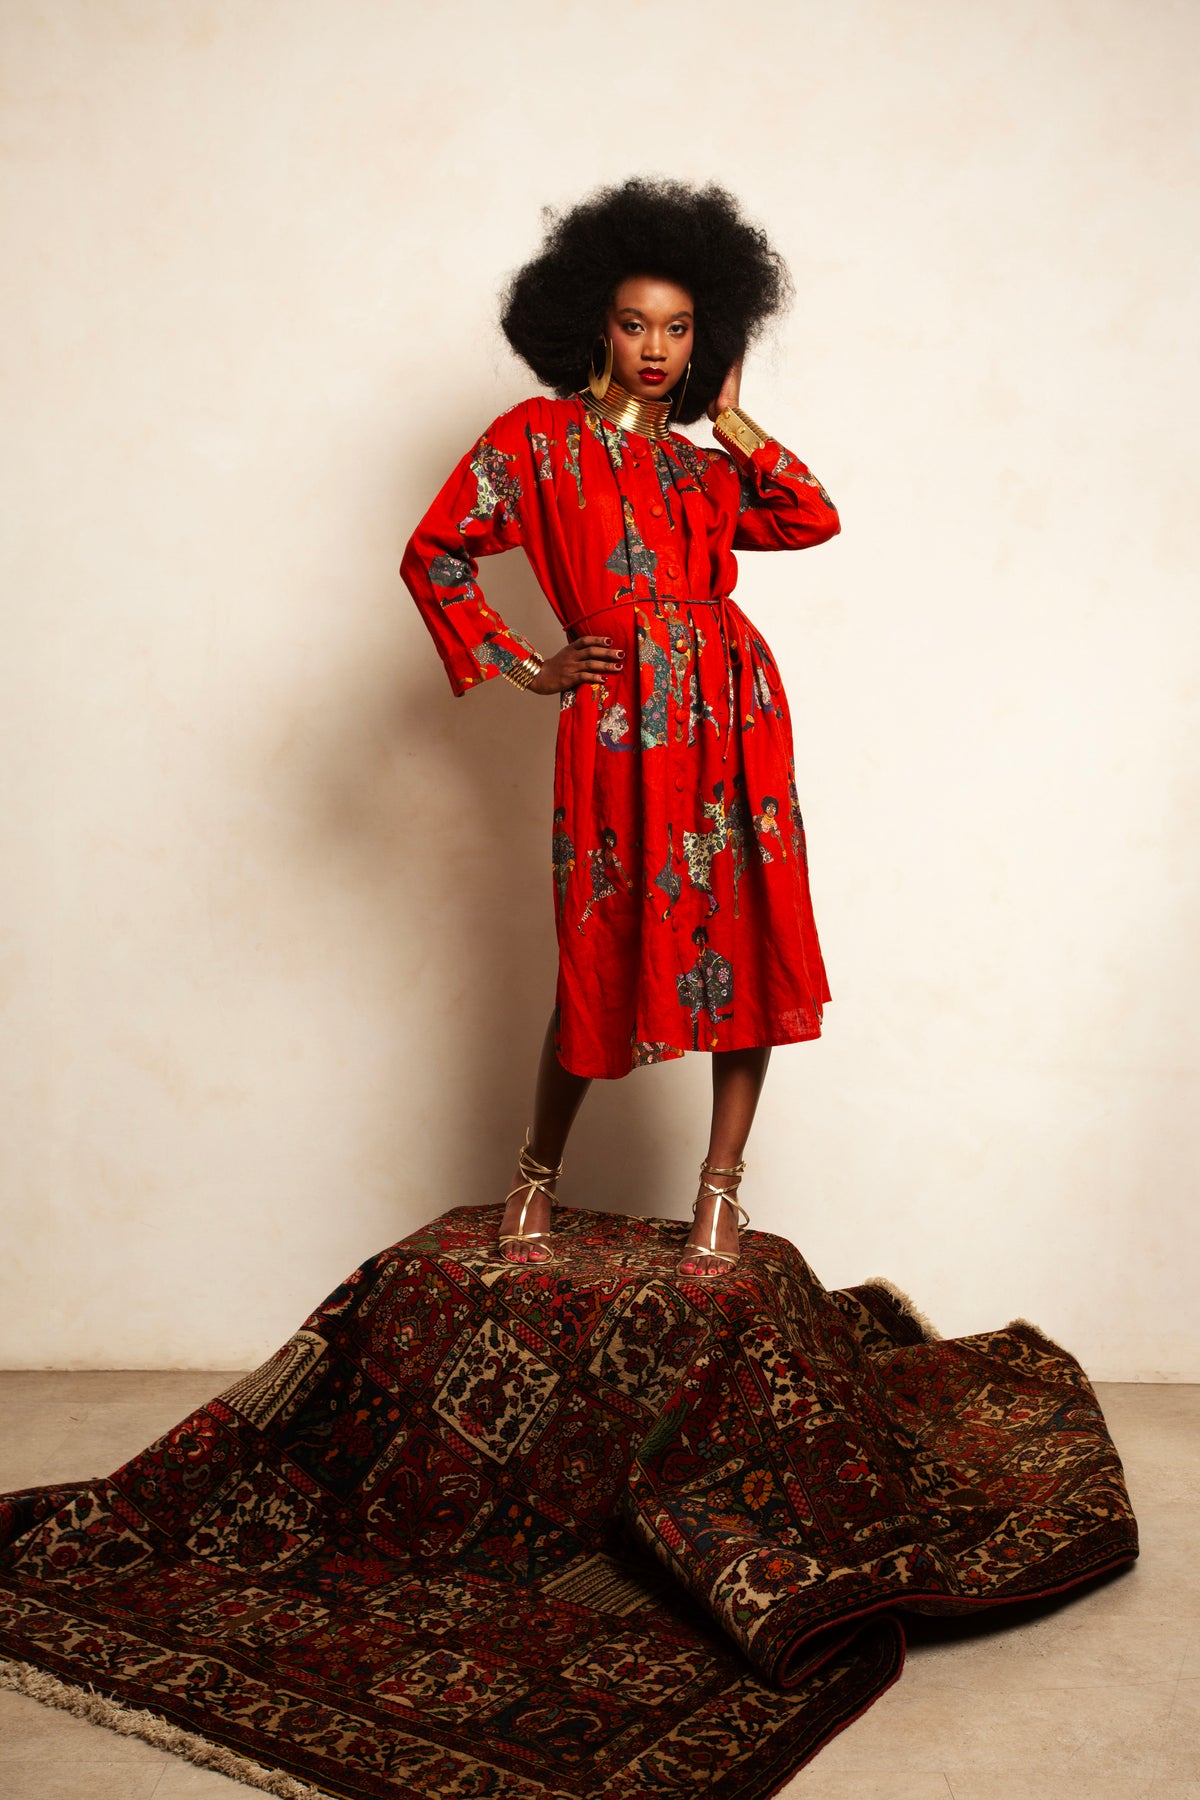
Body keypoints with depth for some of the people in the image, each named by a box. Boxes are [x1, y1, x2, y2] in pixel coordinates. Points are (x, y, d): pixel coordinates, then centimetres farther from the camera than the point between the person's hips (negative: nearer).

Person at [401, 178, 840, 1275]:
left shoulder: (702, 466, 19)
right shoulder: (538, 436, 6)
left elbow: (813, 520, 6)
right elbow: (434, 555, 2)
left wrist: (731, 422, 11)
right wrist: (521, 667, 0)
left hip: (736, 705, 5)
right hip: (619, 720, -5)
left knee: (747, 940, 1)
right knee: (607, 959, -1)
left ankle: (721, 1189, 12)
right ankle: (538, 1179, 21)